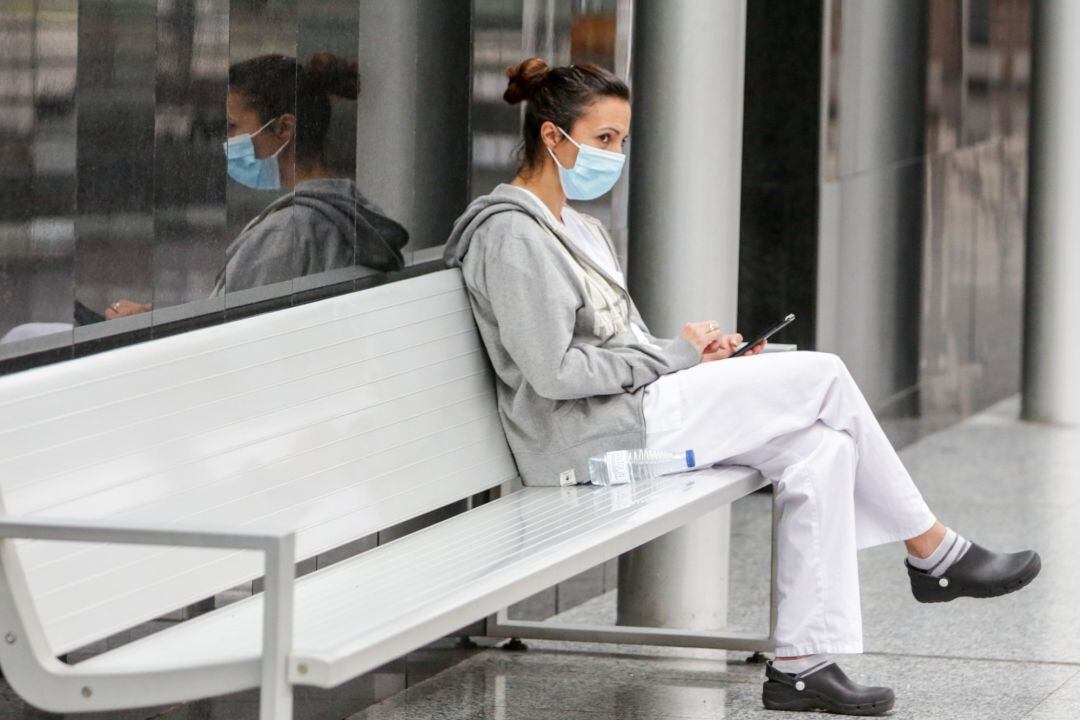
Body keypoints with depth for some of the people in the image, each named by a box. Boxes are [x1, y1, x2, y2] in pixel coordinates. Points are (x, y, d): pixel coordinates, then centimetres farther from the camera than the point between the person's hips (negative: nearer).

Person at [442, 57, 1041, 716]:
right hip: (587, 440, -10)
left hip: (636, 410, 10)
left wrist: (701, 355, 3)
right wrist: (672, 354, -11)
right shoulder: (512, 235, -12)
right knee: (824, 377, -11)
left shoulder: (577, 229, 20)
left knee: (824, 448, -10)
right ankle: (935, 555, 4)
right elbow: (552, 372, -20)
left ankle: (801, 663, -10)